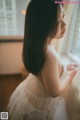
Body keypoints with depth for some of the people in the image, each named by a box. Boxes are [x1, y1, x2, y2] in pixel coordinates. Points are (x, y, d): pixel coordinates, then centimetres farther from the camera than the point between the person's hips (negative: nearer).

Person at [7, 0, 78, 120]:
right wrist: (71, 74, -13)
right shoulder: (49, 55, -41)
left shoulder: (37, 44, -14)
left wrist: (64, 67, 7)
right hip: (42, 102, -6)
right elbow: (56, 91, -27)